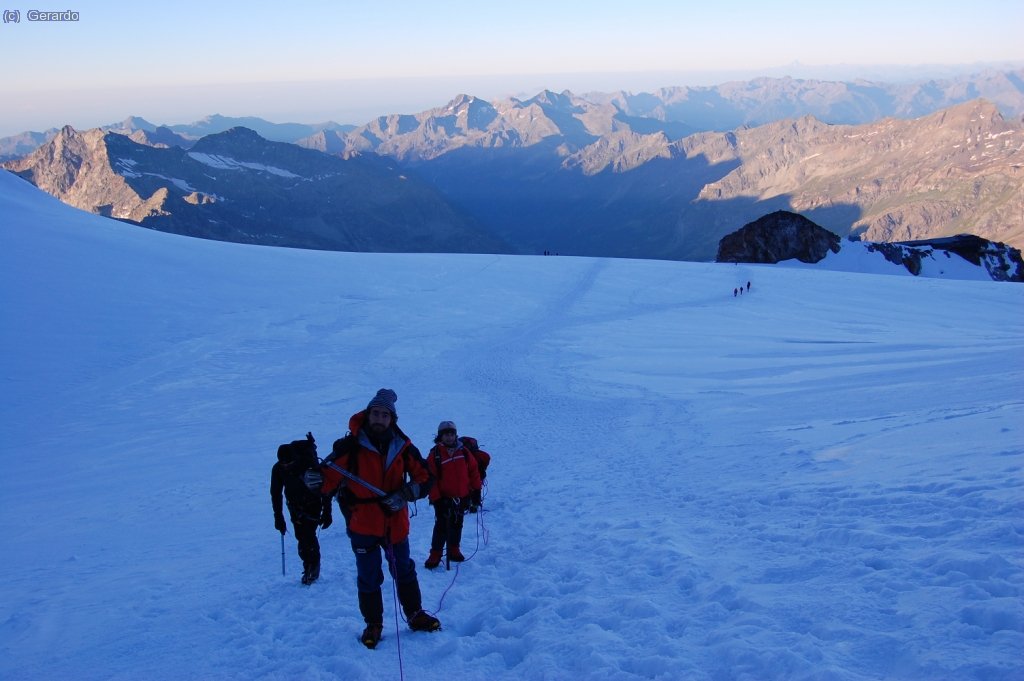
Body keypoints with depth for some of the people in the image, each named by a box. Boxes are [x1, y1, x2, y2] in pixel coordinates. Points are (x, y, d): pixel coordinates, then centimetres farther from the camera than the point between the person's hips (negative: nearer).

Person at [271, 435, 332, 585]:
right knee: (301, 536, 0)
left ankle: (312, 569, 0)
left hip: (313, 504, -4)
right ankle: (310, 567, 15)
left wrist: (327, 513, -15)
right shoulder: (278, 469, -16)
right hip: (295, 506, 4)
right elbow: (275, 494, -3)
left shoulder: (310, 465, -27)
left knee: (308, 535, -14)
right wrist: (278, 518, -4)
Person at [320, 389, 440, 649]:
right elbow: (329, 481, -13)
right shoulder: (350, 446, -13)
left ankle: (415, 615, 36)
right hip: (363, 525, -3)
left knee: (404, 571, 19)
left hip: (395, 523, 3)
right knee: (368, 578, 9)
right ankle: (373, 624, 27)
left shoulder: (403, 447, -3)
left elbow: (425, 477, 3)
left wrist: (405, 494, -14)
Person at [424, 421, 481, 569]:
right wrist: (436, 499, -15)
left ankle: (454, 550, 30)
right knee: (442, 527, -3)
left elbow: (473, 470, 7)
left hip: (462, 498, 4)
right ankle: (435, 555, 6)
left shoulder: (464, 451, 0)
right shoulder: (435, 454, -12)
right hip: (444, 499, -4)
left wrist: (476, 490, 6)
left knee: (457, 525, 15)